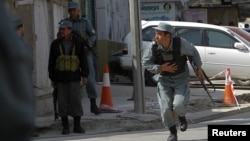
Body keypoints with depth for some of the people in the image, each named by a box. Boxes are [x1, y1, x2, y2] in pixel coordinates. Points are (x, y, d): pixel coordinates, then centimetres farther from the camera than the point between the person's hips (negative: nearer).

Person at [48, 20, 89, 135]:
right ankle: (65, 127, 7)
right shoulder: (55, 44, 2)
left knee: (76, 101, -3)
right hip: (60, 78, 1)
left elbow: (83, 60, 3)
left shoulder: (78, 43, 2)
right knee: (62, 102, 1)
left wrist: (84, 75, -3)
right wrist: (52, 78, 4)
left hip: (74, 78, 0)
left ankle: (77, 126, 4)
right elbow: (51, 62, 5)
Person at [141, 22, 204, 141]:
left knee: (178, 105, -20)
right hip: (164, 80, 1)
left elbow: (193, 51, -5)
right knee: (166, 108, -10)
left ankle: (181, 116, 18)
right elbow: (145, 63, -11)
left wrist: (199, 68, 6)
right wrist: (162, 68, -25)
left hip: (181, 79, -1)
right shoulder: (153, 47, -23)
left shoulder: (180, 43, -26)